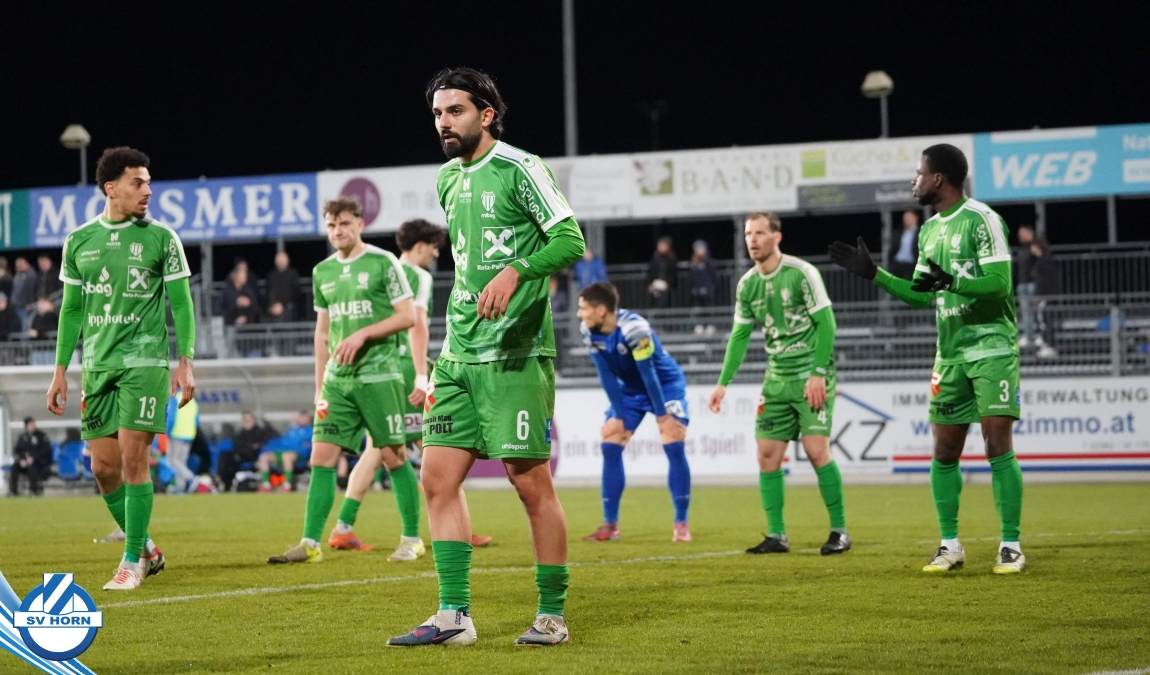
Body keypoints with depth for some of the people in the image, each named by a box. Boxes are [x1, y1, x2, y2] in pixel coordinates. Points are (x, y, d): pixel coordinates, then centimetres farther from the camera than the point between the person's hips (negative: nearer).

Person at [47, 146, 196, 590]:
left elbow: (181, 305, 2)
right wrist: (60, 371, 10)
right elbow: (71, 309, 14)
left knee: (133, 458, -10)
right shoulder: (79, 241, 8)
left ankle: (133, 562, 0)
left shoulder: (161, 238, 1)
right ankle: (146, 549, 20)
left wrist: (185, 363, -6)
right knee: (103, 466, 2)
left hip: (145, 362, -3)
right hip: (97, 366, 4)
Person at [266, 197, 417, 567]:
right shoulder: (322, 272, 14)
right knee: (322, 457, -2)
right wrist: (319, 386, 15)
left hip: (378, 374, -5)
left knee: (393, 456, -2)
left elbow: (407, 317, -5)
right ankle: (310, 544, -2)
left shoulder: (383, 263, -3)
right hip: (338, 379, 5)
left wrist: (363, 334, -15)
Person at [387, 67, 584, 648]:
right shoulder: (448, 179, 16)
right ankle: (453, 616, 6)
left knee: (531, 482, -4)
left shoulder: (518, 168, -7)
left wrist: (515, 272, -29)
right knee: (438, 479, 2)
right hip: (458, 355, 8)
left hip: (514, 354, -8)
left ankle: (553, 615, 7)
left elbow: (570, 240, -15)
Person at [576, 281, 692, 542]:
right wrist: (618, 416, -9)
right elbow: (606, 374, -9)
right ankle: (610, 525, 3)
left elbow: (648, 373, -27)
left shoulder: (633, 328, -34)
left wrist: (662, 416, -20)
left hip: (664, 384, -6)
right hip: (630, 389, 6)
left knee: (674, 446, -18)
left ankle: (681, 523, -10)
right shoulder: (588, 331, -16)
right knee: (609, 447, -3)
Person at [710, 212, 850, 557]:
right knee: (768, 454, 0)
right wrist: (723, 383, 11)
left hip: (811, 375, -6)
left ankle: (839, 531, -2)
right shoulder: (747, 285, 7)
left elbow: (826, 323, -12)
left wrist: (818, 374, -16)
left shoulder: (801, 273, -11)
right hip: (777, 378, 6)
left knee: (817, 450, -13)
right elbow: (740, 335, 16)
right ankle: (776, 535, 7)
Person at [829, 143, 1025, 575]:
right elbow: (920, 296, 23)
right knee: (944, 452, 4)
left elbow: (1000, 284, -16)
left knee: (998, 445, -11)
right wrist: (871, 273, 17)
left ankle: (1011, 546, -6)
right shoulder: (930, 230, 16)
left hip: (992, 348, -7)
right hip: (951, 353, 7)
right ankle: (950, 546, 13)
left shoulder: (981, 219, -8)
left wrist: (950, 282, -28)